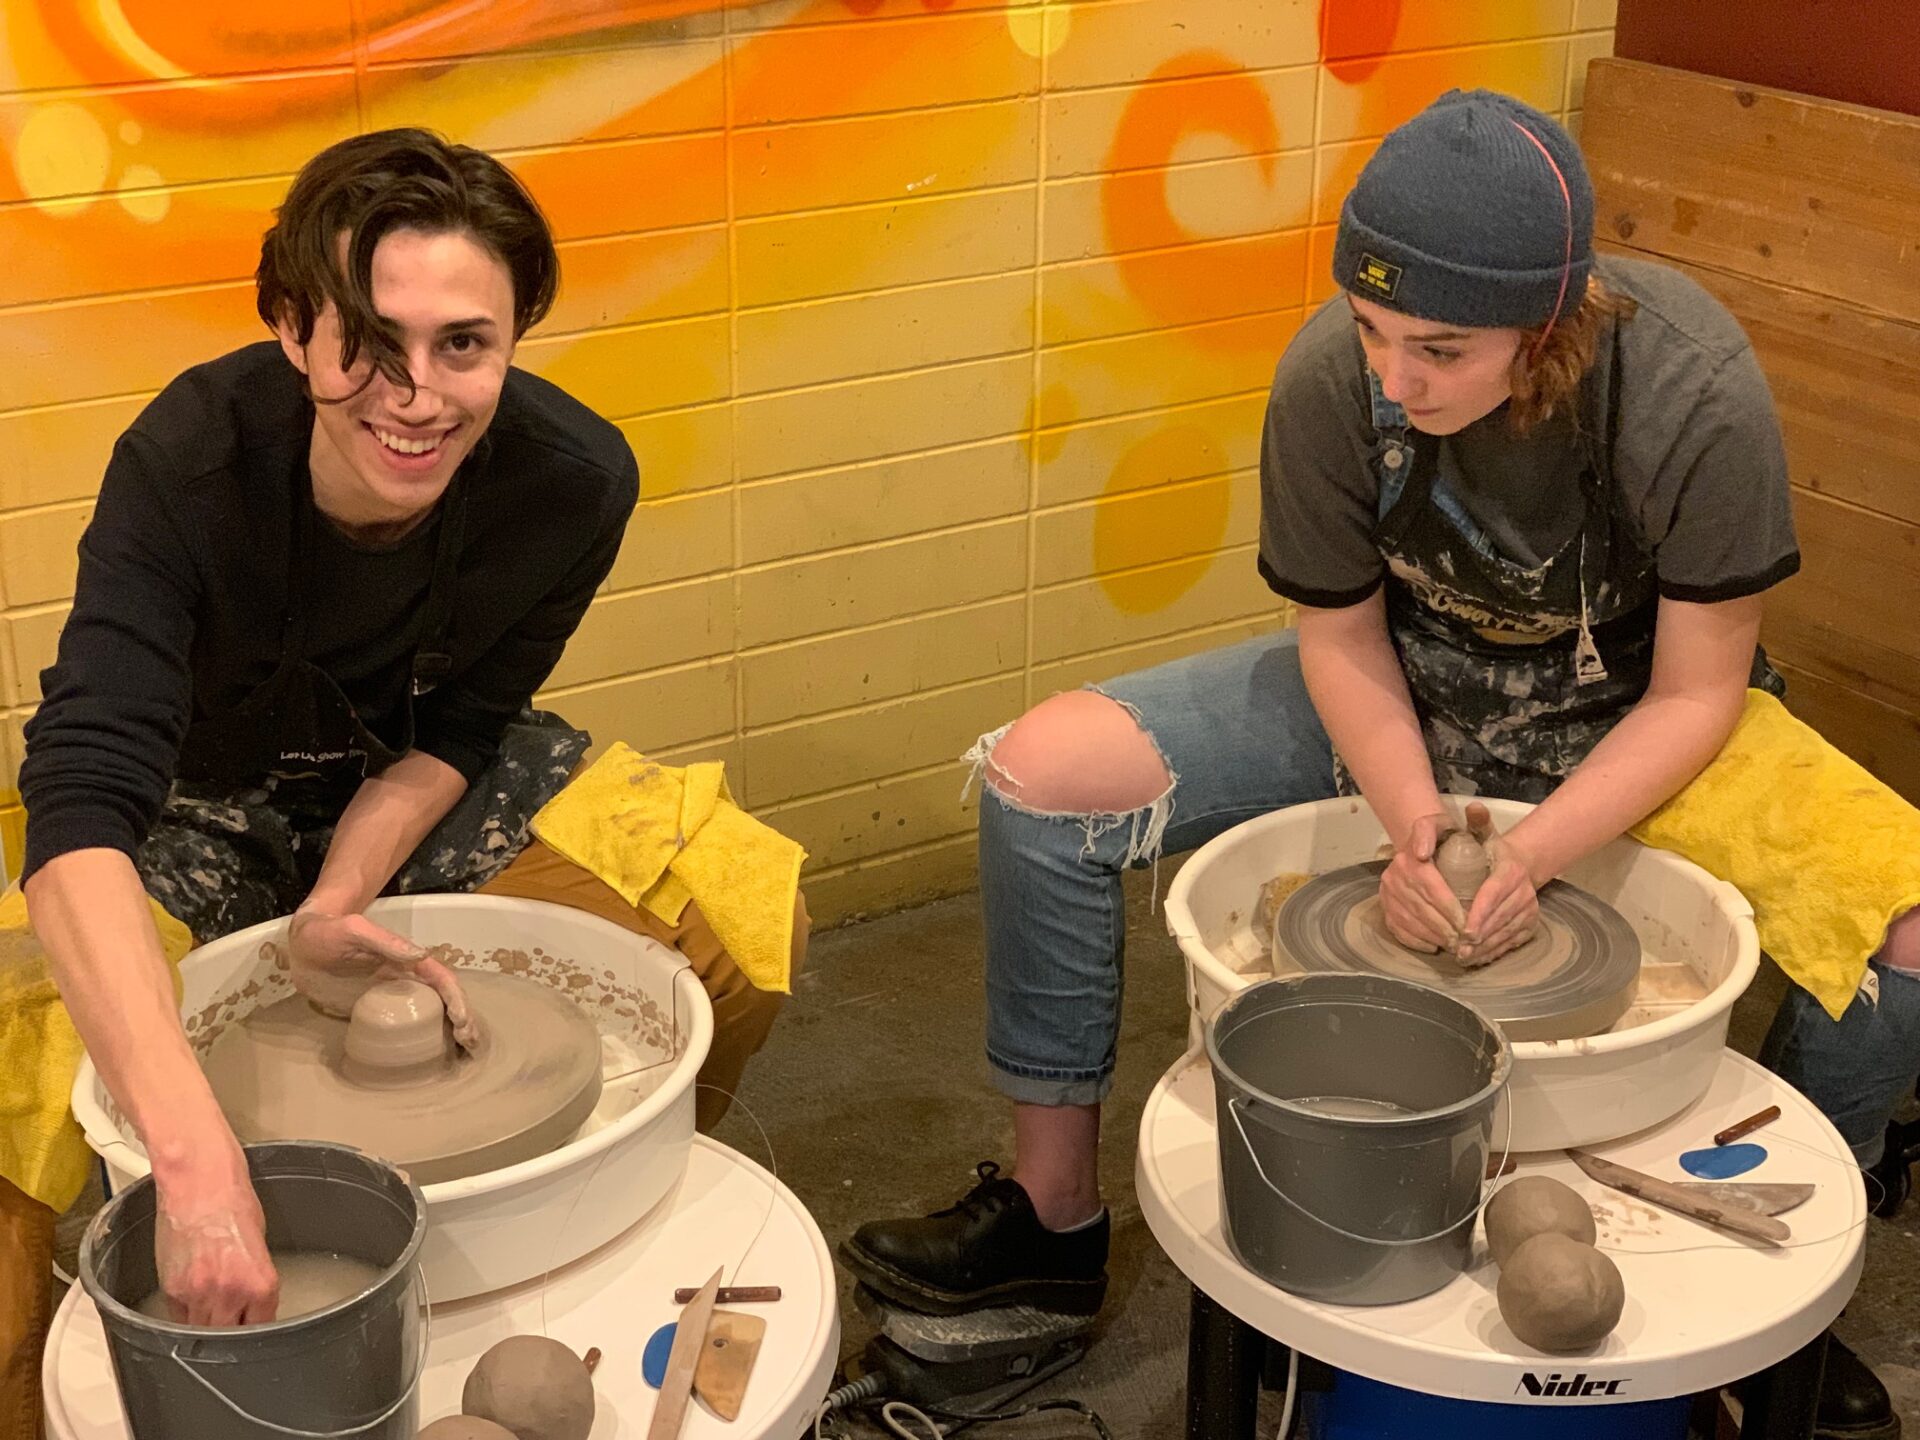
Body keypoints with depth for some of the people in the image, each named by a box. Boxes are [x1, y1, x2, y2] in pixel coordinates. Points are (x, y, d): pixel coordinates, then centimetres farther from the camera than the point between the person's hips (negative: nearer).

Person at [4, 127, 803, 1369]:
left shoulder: (575, 481, -25)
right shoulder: (188, 465, -35)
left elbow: (456, 729, -9)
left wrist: (338, 905, -28)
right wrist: (199, 1161, -59)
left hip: (406, 787, 3)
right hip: (193, 797, -2)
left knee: (745, 946, -13)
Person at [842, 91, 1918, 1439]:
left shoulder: (1693, 389, -31)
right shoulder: (1331, 378, -26)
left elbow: (1695, 691, -20)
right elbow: (1341, 639, -11)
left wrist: (1532, 853, -32)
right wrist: (1414, 817, -27)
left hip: (1640, 726, -1)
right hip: (1399, 701, 2)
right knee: (1041, 775, -15)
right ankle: (1054, 1213, 1)